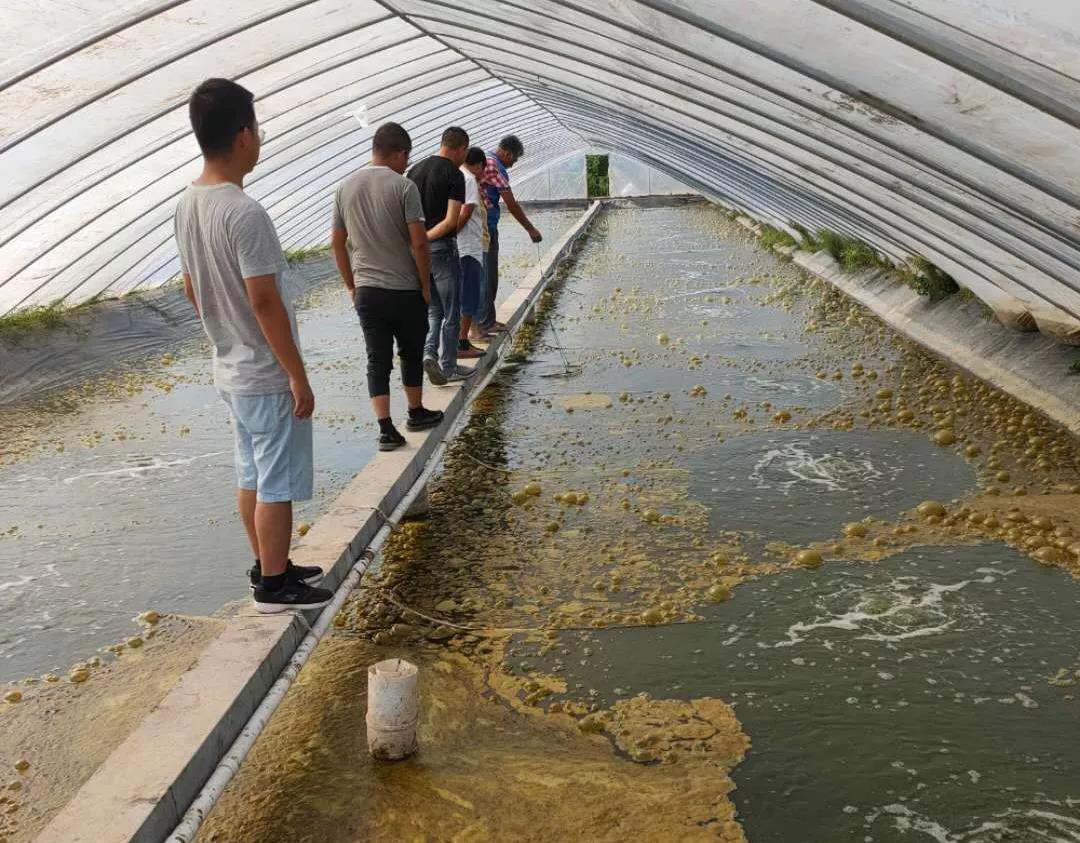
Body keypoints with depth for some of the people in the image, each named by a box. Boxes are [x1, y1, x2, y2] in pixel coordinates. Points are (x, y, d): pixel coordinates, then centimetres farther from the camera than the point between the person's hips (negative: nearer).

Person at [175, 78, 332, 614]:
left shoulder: (187, 205, 5)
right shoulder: (244, 213, -24)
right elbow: (265, 302, -24)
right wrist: (300, 378, -17)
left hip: (230, 370, 9)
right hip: (267, 376, -9)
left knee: (252, 475, 19)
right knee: (277, 484, 4)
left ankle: (268, 567, 32)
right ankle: (274, 585, 15)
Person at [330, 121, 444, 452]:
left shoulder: (346, 188, 4)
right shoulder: (403, 187, -11)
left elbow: (337, 243, 9)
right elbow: (419, 243, -15)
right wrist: (425, 285, -3)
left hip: (366, 290, 3)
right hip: (405, 289, -3)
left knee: (378, 359, 6)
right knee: (411, 353, 15)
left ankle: (386, 429, 2)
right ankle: (416, 413, 31)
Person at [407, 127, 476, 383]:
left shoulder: (415, 170, 8)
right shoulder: (454, 175, -12)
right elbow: (451, 220, -19)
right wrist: (425, 238, -14)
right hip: (442, 248, -6)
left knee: (433, 309, 18)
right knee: (451, 312, 7)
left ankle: (429, 352, -2)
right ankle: (449, 367, 13)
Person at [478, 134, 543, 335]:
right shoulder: (495, 167, -16)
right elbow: (511, 205, -16)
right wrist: (531, 230, -9)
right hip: (485, 227, -10)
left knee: (484, 275, 15)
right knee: (487, 276, -4)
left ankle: (486, 320, 22)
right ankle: (485, 323, 1)